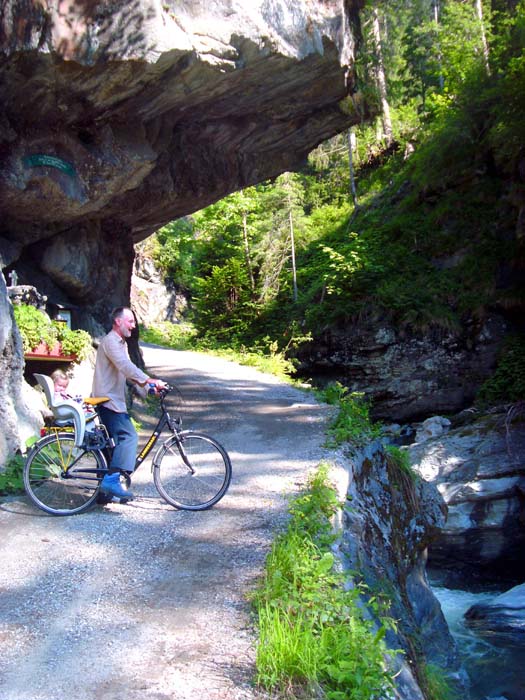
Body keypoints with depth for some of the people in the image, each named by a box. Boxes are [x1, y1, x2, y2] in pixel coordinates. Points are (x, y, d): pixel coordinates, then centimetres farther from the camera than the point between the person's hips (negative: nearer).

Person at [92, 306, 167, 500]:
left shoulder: (121, 343, 21)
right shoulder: (110, 341, -12)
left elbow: (127, 370, 18)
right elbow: (125, 366, -26)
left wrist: (148, 384, 3)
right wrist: (150, 380, -32)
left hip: (114, 400, 10)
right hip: (108, 399, -10)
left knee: (115, 441, 11)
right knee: (128, 436, -20)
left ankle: (106, 486, 17)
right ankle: (112, 480, -23)